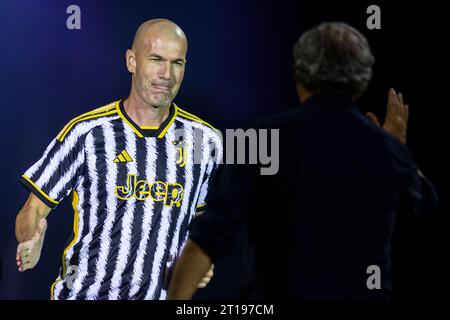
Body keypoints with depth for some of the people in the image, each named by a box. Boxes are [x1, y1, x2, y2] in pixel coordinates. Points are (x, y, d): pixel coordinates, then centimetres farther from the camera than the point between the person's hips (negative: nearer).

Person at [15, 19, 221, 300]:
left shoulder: (205, 140, 0)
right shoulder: (86, 133, -10)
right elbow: (32, 212, -6)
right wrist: (32, 240, -26)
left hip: (158, 294, 3)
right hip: (82, 293, -3)